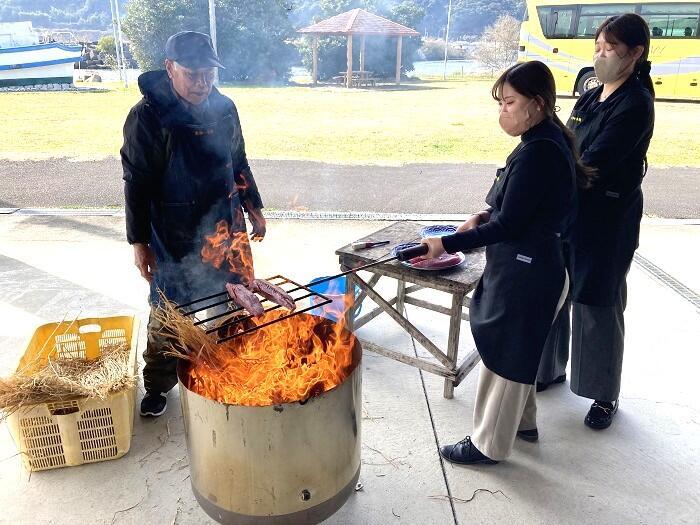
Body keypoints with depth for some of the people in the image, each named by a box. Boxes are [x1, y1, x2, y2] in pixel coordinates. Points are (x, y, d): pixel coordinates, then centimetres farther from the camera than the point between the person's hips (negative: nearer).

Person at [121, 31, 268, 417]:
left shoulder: (224, 108, 2)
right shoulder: (148, 115, -13)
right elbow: (136, 184, -11)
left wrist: (253, 208, 14)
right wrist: (138, 242, -11)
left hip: (226, 227, 5)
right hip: (174, 237, -5)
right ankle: (157, 386, 27)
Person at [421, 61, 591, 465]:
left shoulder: (539, 152, -23)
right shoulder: (546, 141, 7)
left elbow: (509, 226, -24)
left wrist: (447, 244, -21)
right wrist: (485, 217, 2)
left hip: (525, 275, -10)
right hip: (529, 268, 10)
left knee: (505, 355, 5)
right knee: (515, 352, 24)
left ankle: (489, 445, 24)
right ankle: (523, 421, 44)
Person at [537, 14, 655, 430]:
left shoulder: (635, 104, -13)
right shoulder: (589, 98, 11)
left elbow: (593, 163, -22)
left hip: (607, 222, -7)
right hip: (568, 212, 7)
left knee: (599, 306, 3)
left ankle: (606, 396, 22)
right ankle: (551, 367, 35)